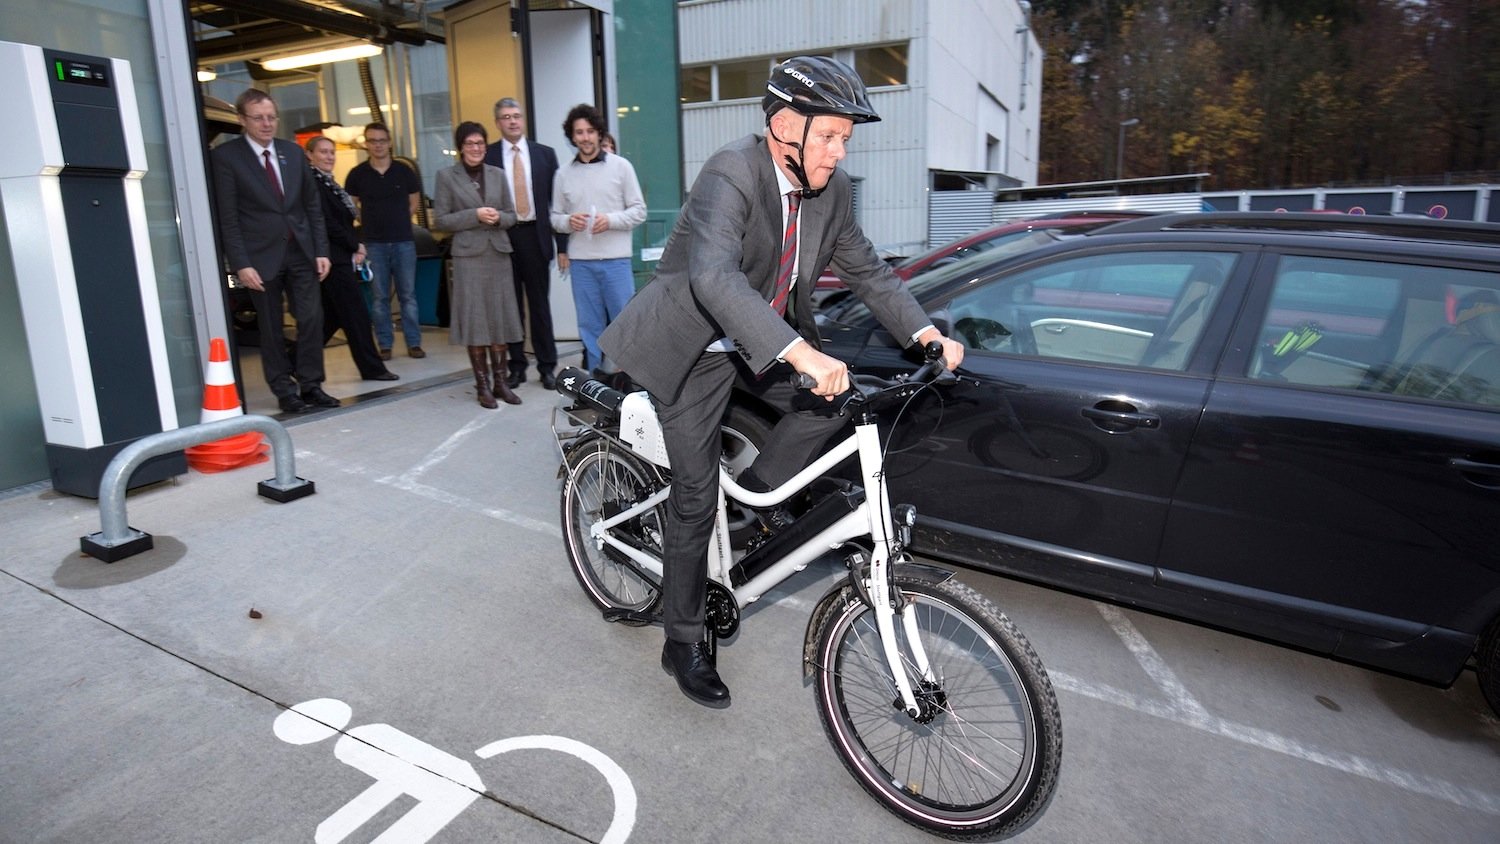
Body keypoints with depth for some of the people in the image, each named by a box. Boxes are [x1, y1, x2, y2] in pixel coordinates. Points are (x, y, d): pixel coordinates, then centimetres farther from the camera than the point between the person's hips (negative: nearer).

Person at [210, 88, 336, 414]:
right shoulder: (225, 156, -3)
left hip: (301, 252, 4)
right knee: (271, 328, 4)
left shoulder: (293, 152, 10)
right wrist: (241, 264, -12)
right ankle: (285, 391, 13)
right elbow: (227, 217, -6)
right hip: (262, 256, -3)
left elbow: (313, 205, 11)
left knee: (312, 319, 1)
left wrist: (321, 250, 4)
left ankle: (311, 385, 12)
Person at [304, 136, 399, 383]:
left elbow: (343, 220, 18)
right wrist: (355, 246, -8)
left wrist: (356, 245, 3)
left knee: (331, 316, 13)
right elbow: (327, 224, -17)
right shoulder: (313, 183, -12)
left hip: (341, 257, 9)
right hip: (333, 258, -9)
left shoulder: (329, 183, 17)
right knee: (356, 314, -5)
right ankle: (372, 367, 1)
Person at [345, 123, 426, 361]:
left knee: (408, 294, 3)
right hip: (373, 243, 0)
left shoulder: (404, 171, 2)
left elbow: (414, 200, 14)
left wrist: (398, 220, 8)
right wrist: (368, 223, 5)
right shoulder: (358, 173, 0)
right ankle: (384, 344, 11)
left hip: (403, 241, 0)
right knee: (380, 297, 4)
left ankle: (414, 343, 9)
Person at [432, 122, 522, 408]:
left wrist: (498, 217, -9)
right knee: (474, 320, -1)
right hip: (468, 255, -3)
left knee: (500, 318, 4)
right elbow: (441, 219, -1)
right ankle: (483, 385, 7)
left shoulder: (498, 174, 12)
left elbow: (511, 214, 13)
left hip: (498, 253, 3)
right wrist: (475, 215, -13)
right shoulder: (447, 177, 3)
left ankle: (500, 381, 13)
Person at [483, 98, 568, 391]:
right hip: (502, 237, 0)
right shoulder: (487, 156, 3)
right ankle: (516, 365, 17)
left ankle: (547, 367, 14)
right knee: (511, 305, 7)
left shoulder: (545, 154, 7)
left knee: (540, 304, 6)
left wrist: (562, 245, 0)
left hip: (535, 237, 0)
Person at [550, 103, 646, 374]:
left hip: (616, 259, -2)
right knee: (589, 326, 8)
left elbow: (639, 210, 2)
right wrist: (567, 222, -10)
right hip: (580, 261, 2)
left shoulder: (620, 166, 3)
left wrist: (610, 220, -13)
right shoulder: (564, 173, 8)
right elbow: (555, 217, 11)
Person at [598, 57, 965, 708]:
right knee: (696, 493, -4)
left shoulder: (830, 189, -5)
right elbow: (715, 277, -43)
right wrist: (801, 354, -54)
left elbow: (866, 271, 4)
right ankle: (682, 643, 14)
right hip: (694, 344, -6)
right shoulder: (730, 173, -26)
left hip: (769, 341, 7)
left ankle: (755, 497, 8)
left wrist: (925, 332, -11)